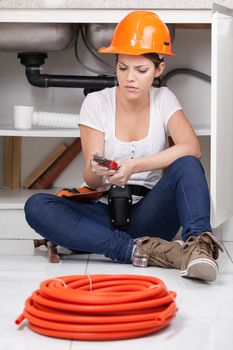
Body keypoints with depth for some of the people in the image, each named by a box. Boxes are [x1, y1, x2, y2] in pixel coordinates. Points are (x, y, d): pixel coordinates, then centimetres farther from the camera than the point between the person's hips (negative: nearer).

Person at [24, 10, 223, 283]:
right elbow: (91, 180, -7)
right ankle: (138, 251, -36)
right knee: (36, 206, -28)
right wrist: (97, 171, -32)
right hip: (105, 214, 1)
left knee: (187, 165, -26)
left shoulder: (164, 100, 3)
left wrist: (134, 165, -28)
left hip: (149, 215, 0)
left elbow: (191, 148, -17)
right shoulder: (97, 103, -1)